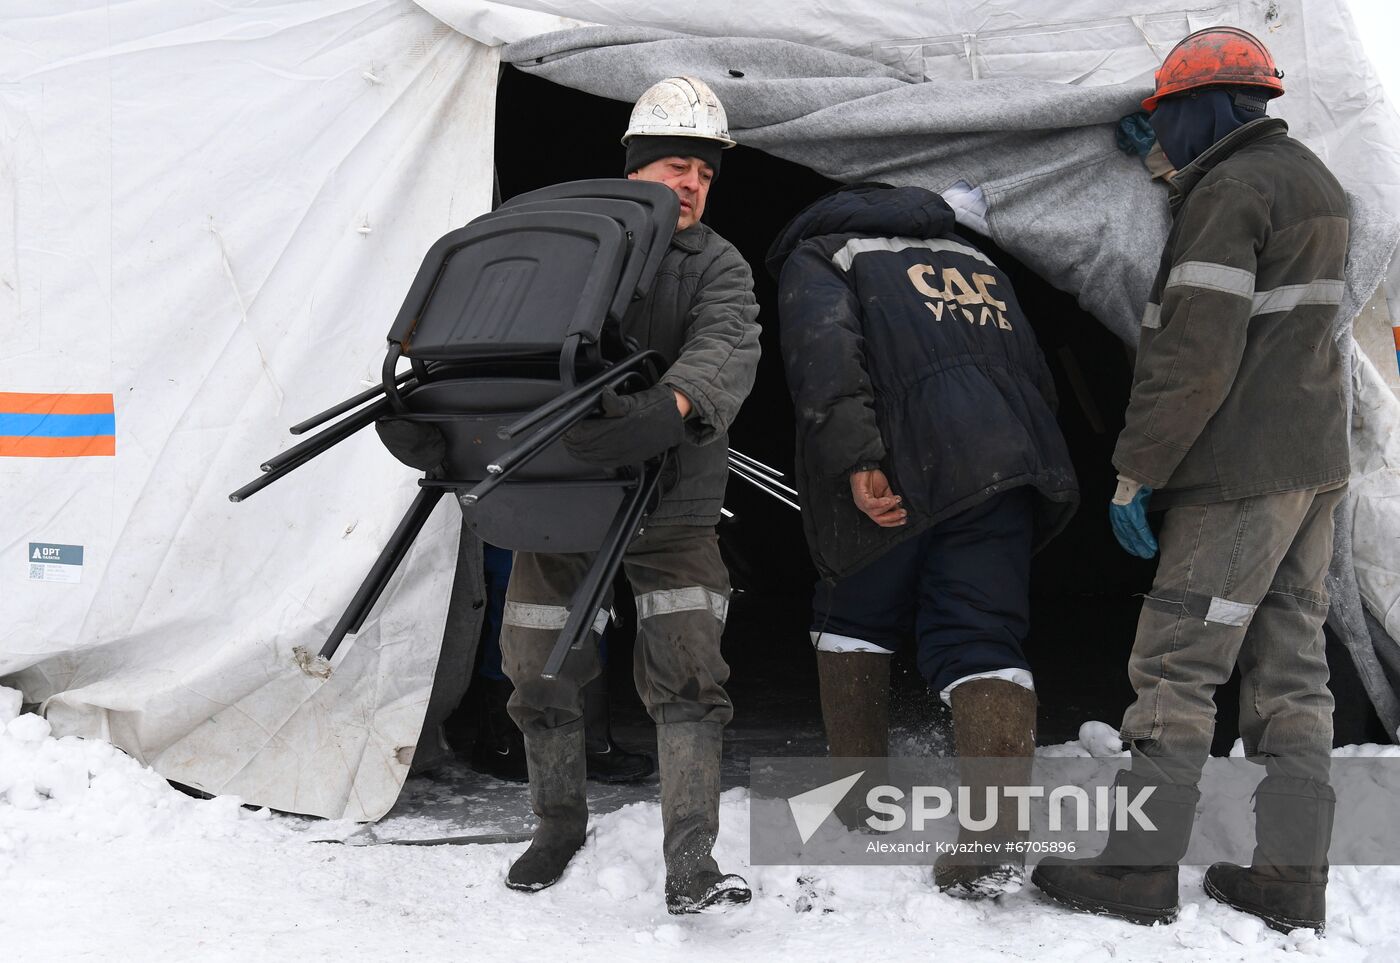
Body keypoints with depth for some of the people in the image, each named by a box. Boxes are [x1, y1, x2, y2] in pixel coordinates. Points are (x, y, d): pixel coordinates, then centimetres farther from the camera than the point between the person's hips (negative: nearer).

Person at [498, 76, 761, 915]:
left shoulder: (719, 266, 1)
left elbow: (727, 350, -19)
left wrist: (671, 408, -40)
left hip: (671, 506, -2)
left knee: (687, 681, -10)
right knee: (542, 677, 10)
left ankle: (691, 867, -10)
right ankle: (560, 824, 31)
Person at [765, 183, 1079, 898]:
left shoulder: (814, 255, 17)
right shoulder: (974, 259, 36)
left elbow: (824, 349, -6)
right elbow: (1036, 374, 29)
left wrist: (856, 460, -16)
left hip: (903, 469, -4)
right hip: (1009, 459, 4)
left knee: (853, 617, 20)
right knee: (981, 641, -1)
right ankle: (995, 840, -18)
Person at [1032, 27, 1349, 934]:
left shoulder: (1229, 191, -14)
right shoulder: (1312, 180, 15)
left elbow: (1197, 354, -21)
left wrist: (1136, 471, -16)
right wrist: (1168, 170, 36)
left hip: (1243, 469, -9)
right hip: (1314, 461, 9)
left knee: (1177, 665, -5)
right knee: (1291, 670, 8)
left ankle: (1140, 868, -3)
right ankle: (1292, 875, 9)